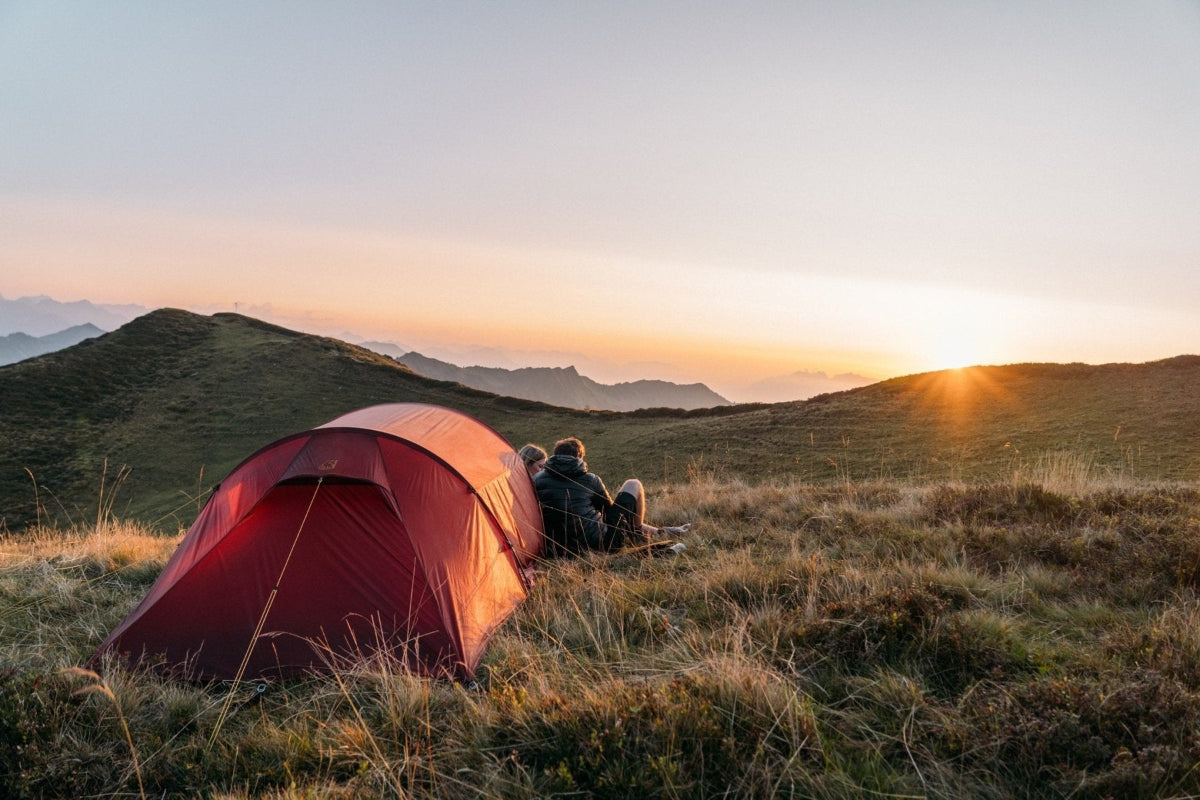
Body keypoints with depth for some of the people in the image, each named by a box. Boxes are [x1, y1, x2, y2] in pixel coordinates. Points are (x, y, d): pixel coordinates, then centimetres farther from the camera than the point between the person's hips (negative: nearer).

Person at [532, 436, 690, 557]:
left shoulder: (537, 479, 4)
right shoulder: (590, 480, -2)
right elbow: (608, 509, 13)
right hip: (603, 544, -5)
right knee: (633, 485, 14)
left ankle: (658, 532, 44)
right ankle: (638, 536, 28)